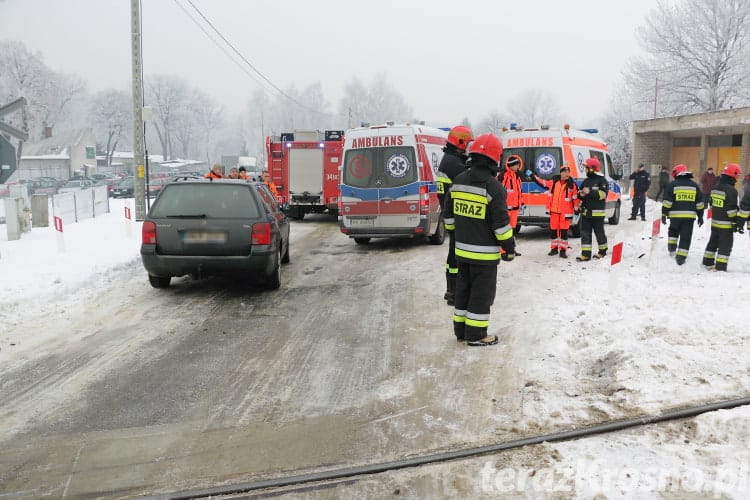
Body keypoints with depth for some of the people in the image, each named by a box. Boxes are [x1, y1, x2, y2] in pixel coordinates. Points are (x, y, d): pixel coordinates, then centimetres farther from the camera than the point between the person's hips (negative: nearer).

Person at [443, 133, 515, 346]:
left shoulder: (458, 182, 4)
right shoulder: (493, 187, -17)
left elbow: (448, 215, 11)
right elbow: (501, 223, -16)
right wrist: (509, 247, -4)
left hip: (462, 249, 7)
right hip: (485, 253, -7)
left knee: (463, 289, 17)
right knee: (482, 294, 4)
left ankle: (461, 329, 26)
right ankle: (476, 335, 10)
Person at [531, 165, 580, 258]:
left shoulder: (572, 184, -6)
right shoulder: (554, 181, 2)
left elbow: (576, 198, -2)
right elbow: (543, 183, 16)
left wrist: (576, 210, -3)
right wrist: (534, 177, 16)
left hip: (565, 211, -3)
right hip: (554, 211, 3)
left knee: (564, 231, -2)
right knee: (554, 230, 10)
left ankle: (563, 250, 6)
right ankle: (554, 248, 22)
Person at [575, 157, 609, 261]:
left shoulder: (601, 180, -6)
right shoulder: (586, 181, 15)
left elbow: (603, 194, -17)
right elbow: (580, 195, 22)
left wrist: (590, 192, -24)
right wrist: (581, 194, -2)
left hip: (597, 213, -6)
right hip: (585, 212, 7)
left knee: (599, 232, 6)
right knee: (585, 233, 2)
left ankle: (603, 250, 24)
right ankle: (586, 254, 3)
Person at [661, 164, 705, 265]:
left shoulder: (673, 185, -2)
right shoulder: (694, 185, 10)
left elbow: (667, 202, -6)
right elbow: (700, 203, 12)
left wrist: (664, 214, -1)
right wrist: (700, 216, 17)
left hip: (675, 215, -1)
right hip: (690, 216, 2)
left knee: (673, 231, 25)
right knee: (685, 237, 4)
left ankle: (672, 249, 15)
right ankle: (681, 258, 2)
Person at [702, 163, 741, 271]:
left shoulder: (715, 188, 8)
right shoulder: (731, 190, -18)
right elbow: (731, 209, -19)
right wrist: (738, 223, -14)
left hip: (715, 222, 8)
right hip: (726, 224, -8)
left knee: (713, 242, 19)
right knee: (725, 246, -1)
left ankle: (708, 263, 25)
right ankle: (720, 267, -2)